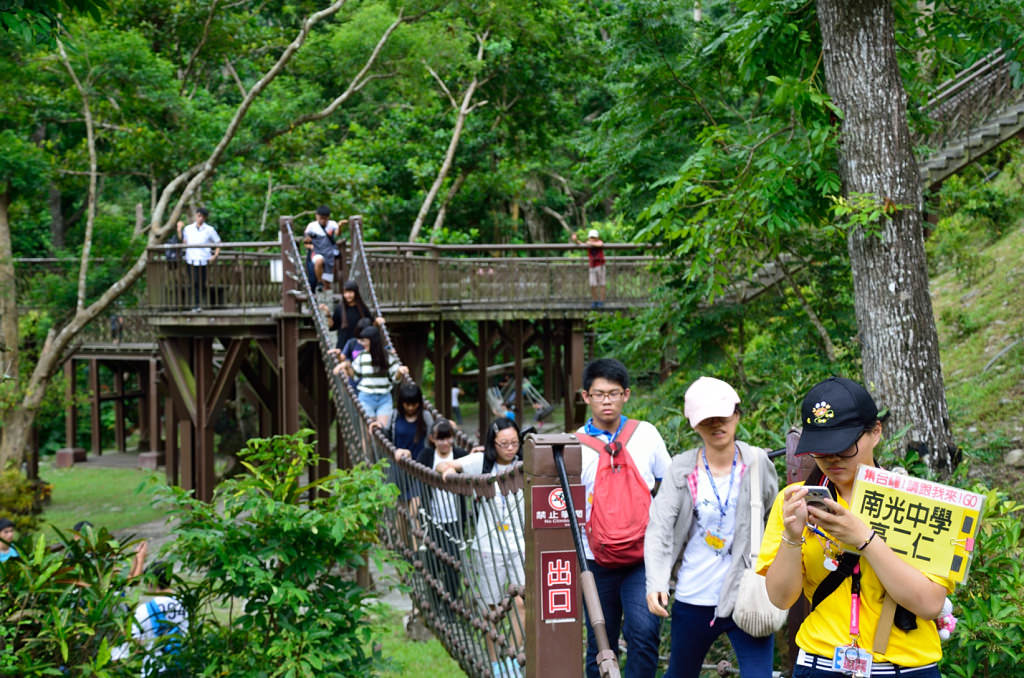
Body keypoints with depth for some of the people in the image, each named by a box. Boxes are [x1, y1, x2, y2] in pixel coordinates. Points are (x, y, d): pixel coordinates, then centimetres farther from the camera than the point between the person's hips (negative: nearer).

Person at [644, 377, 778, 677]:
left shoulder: (757, 464, -1)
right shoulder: (682, 470, -3)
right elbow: (659, 528, -9)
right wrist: (656, 582, -21)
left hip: (746, 596, -1)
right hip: (693, 600, 1)